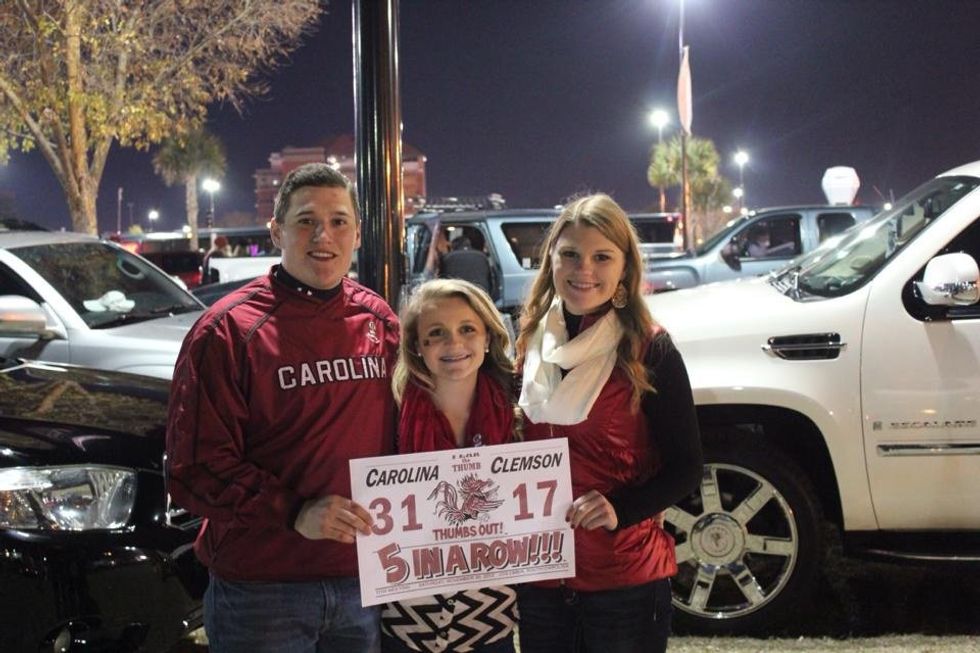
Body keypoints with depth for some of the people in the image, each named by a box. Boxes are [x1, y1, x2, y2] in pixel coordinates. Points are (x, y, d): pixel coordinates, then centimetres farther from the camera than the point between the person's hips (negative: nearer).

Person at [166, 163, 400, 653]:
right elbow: (195, 470, -12)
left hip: (363, 584, 5)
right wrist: (295, 513, -22)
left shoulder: (378, 321, 7)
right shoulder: (230, 330, -8)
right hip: (261, 590, -4)